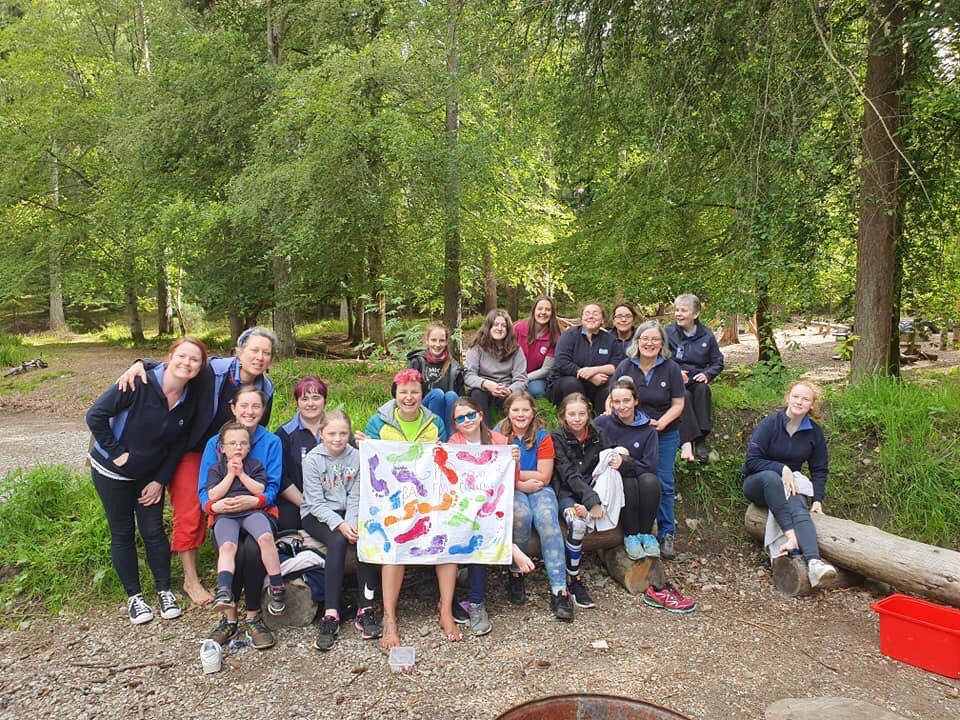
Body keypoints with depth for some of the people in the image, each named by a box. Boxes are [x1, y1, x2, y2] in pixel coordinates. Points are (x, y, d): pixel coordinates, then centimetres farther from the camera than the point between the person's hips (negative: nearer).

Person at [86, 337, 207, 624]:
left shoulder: (191, 399, -9)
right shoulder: (139, 384, -26)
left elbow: (178, 445, -1)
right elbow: (95, 415, -23)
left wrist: (160, 481, -3)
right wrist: (116, 452, -20)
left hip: (150, 474, 4)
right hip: (113, 471, -3)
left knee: (154, 531, 5)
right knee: (123, 534, 7)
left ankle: (164, 590, 20)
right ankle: (134, 597, 20)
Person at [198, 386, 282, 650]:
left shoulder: (271, 442, 6)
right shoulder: (215, 443, 8)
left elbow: (272, 488, -1)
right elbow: (204, 489, 2)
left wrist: (254, 501, -23)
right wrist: (214, 505, -21)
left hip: (260, 512, -1)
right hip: (225, 515, 1)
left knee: (253, 548, -32)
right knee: (234, 552, -31)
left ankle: (253, 618, -13)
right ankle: (229, 618, -9)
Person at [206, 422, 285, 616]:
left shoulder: (255, 465, 19)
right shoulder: (216, 469, 18)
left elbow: (259, 490, 5)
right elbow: (213, 495, 3)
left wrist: (241, 473, 2)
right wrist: (230, 474, 3)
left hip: (252, 510, 0)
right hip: (225, 514, 1)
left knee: (266, 537, -30)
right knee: (227, 546, -30)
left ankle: (277, 587, -23)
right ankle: (223, 591, -44)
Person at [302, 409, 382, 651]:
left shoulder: (357, 457, 1)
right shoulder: (312, 459, -7)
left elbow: (355, 498, -1)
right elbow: (316, 502, -11)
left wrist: (351, 523, -19)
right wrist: (340, 525, -24)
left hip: (348, 515, 3)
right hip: (317, 516, -3)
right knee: (337, 540, -32)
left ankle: (366, 608, -23)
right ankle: (331, 615, -32)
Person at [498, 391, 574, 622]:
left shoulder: (543, 437, 2)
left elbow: (544, 477, -5)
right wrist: (520, 484, -16)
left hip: (540, 489, 1)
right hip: (511, 491, 0)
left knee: (547, 518, -31)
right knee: (522, 515, -34)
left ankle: (559, 590, -34)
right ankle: (516, 575, -13)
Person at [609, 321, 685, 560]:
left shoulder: (671, 368, -2)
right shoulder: (625, 367, 2)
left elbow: (678, 404, -2)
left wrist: (660, 423, -18)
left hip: (665, 434, -1)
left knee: (664, 484, 0)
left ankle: (667, 535, 12)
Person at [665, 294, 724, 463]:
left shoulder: (706, 335, 7)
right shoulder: (668, 332, -1)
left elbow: (718, 362, 13)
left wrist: (707, 374, -8)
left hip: (697, 380, 2)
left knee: (703, 390, -32)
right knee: (684, 395, -34)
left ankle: (701, 440, -32)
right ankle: (686, 442, -41)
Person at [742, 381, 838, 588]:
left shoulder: (814, 432, 5)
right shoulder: (770, 423, -9)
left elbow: (819, 470, 13)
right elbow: (752, 460, -12)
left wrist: (818, 499, 0)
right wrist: (781, 468, -23)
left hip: (788, 485, 2)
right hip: (756, 483, -2)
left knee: (799, 509, -32)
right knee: (771, 477, -39)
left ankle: (814, 562, -56)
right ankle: (790, 536, -46)